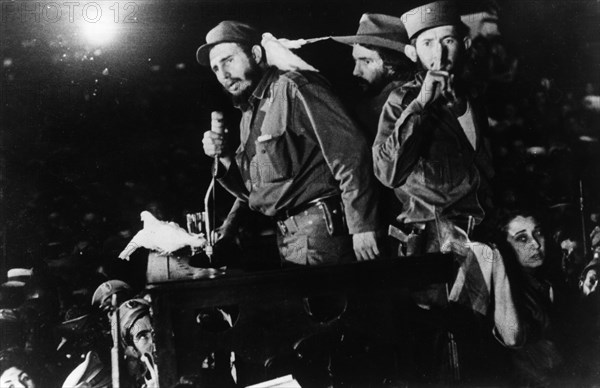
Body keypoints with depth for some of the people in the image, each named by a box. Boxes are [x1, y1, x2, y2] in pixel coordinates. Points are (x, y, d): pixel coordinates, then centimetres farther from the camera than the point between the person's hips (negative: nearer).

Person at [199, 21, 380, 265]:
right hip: (286, 240, 8)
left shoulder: (292, 89, -11)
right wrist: (223, 159, 2)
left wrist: (361, 226, -22)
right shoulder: (248, 114, 16)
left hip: (319, 233, -8)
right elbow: (252, 191, 19)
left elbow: (349, 152, -19)